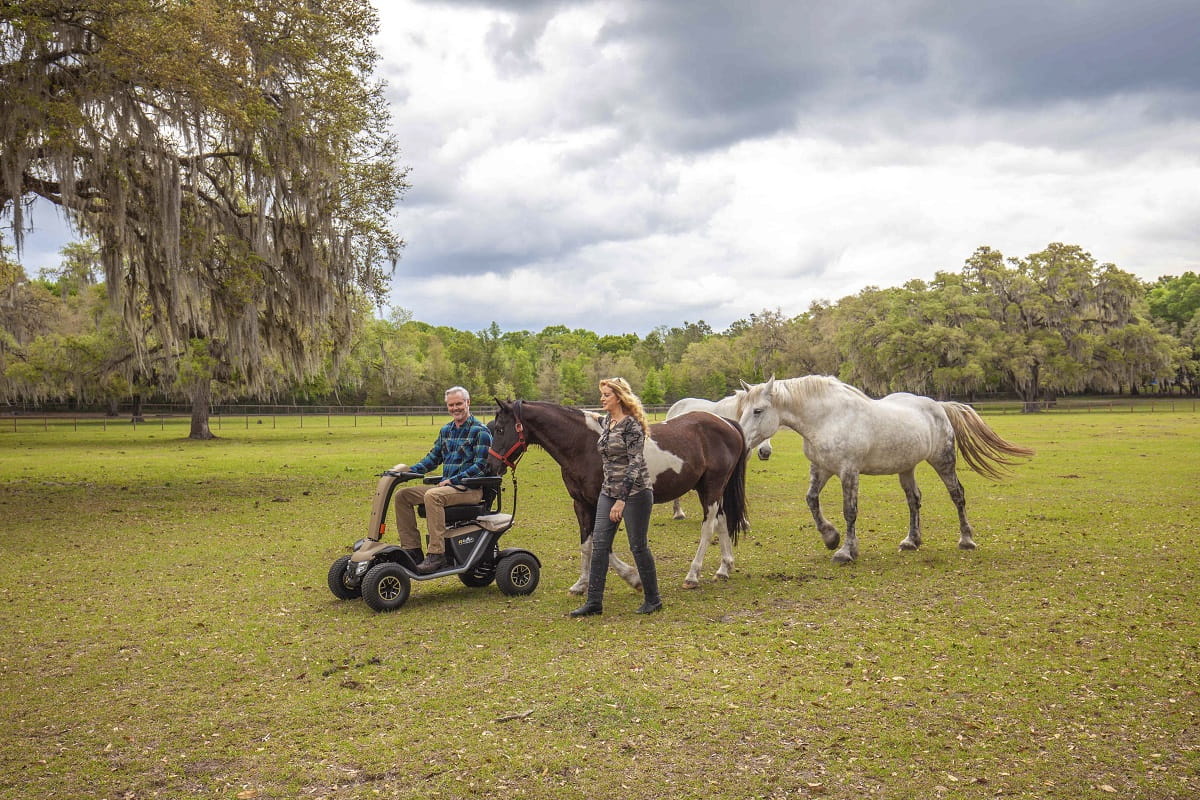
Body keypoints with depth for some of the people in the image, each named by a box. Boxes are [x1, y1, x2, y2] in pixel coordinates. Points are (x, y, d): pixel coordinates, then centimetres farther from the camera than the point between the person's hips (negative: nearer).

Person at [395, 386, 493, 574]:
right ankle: (412, 548, -3)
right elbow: (434, 457, 22)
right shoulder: (446, 430, 16)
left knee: (432, 495, -35)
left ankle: (437, 555, -35)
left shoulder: (480, 431, -7)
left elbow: (480, 466, -13)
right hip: (447, 486, 8)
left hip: (471, 489, -8)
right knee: (402, 495, -3)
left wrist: (452, 480, -19)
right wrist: (411, 470, 5)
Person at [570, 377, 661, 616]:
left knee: (638, 546, 2)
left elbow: (635, 464, -21)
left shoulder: (631, 425, -16)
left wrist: (621, 500, -25)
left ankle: (652, 599, 17)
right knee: (599, 544, 3)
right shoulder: (607, 421, 10)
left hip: (635, 492, -8)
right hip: (609, 491, 8)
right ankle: (594, 601, 8)